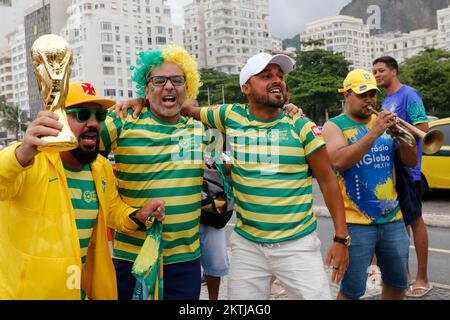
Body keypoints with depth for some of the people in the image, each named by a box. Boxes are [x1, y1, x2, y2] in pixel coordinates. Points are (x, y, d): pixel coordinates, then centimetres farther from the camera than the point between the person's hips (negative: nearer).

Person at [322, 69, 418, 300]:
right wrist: (373, 133, -22)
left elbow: (411, 162, 9)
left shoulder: (384, 123, 12)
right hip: (356, 221, -5)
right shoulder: (334, 126, -2)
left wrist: (402, 137, -10)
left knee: (398, 285, 15)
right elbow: (338, 161, -20)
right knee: (352, 291, 0)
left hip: (393, 219, 5)